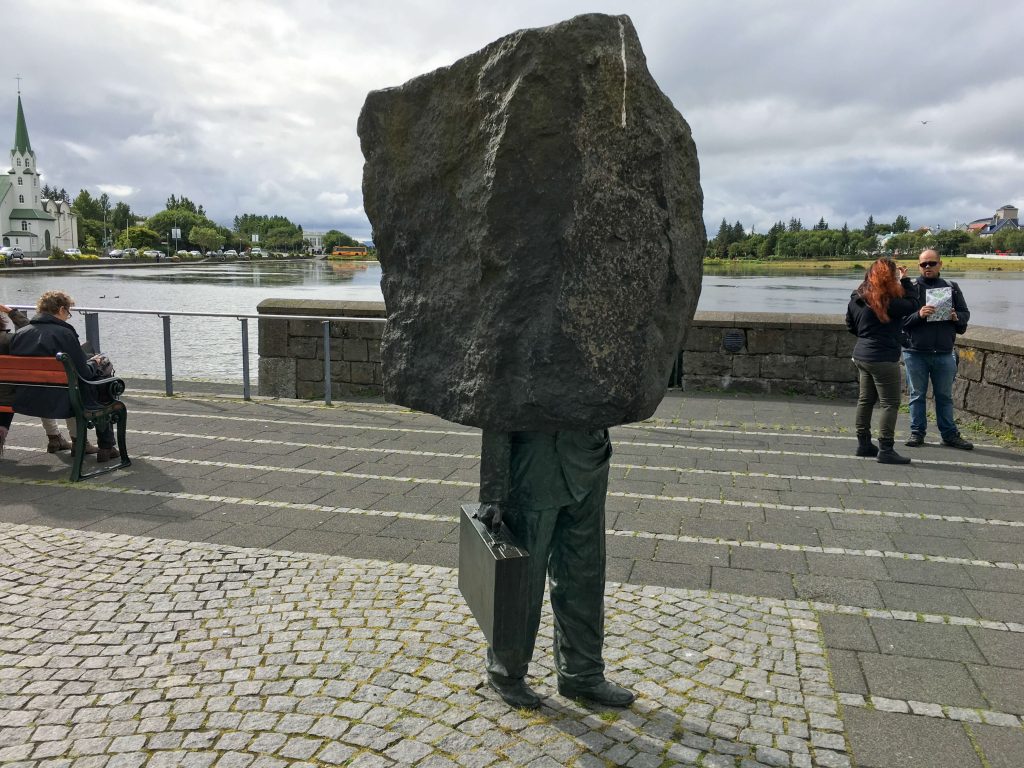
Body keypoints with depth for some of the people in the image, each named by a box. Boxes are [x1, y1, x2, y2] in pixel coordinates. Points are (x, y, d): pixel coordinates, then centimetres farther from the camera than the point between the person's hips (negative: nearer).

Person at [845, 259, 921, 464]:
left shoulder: (857, 297, 6)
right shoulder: (887, 302, -19)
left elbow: (850, 325, 15)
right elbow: (914, 304, -8)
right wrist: (905, 280, 0)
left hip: (862, 355, 9)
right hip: (883, 358, -9)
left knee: (865, 400, 15)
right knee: (890, 403, -2)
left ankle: (863, 443, 22)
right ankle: (885, 449, -2)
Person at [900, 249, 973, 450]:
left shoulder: (952, 288, 9)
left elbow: (965, 313, 12)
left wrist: (956, 317, -10)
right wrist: (918, 315, -24)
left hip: (944, 352, 2)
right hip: (915, 352, -2)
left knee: (945, 396, 11)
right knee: (917, 395, 7)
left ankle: (950, 434, 19)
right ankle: (917, 432, 16)